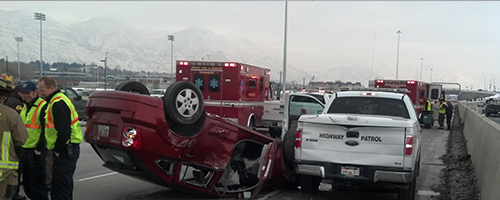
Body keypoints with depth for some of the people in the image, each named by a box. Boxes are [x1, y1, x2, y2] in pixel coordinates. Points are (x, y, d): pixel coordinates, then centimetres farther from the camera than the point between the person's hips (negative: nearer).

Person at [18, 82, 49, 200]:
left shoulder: (43, 107, -14)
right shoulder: (25, 107, 14)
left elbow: (45, 129, -18)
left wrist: (39, 149, -20)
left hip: (36, 150, -9)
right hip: (25, 149, 9)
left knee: (37, 182, -4)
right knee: (26, 181, 15)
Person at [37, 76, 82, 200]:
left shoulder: (58, 104, -17)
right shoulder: (59, 100, 18)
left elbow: (64, 131, -25)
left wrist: (58, 149, -15)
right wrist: (57, 149, 18)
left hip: (65, 151, -11)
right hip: (69, 149, 11)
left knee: (60, 186, -7)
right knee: (65, 183, 19)